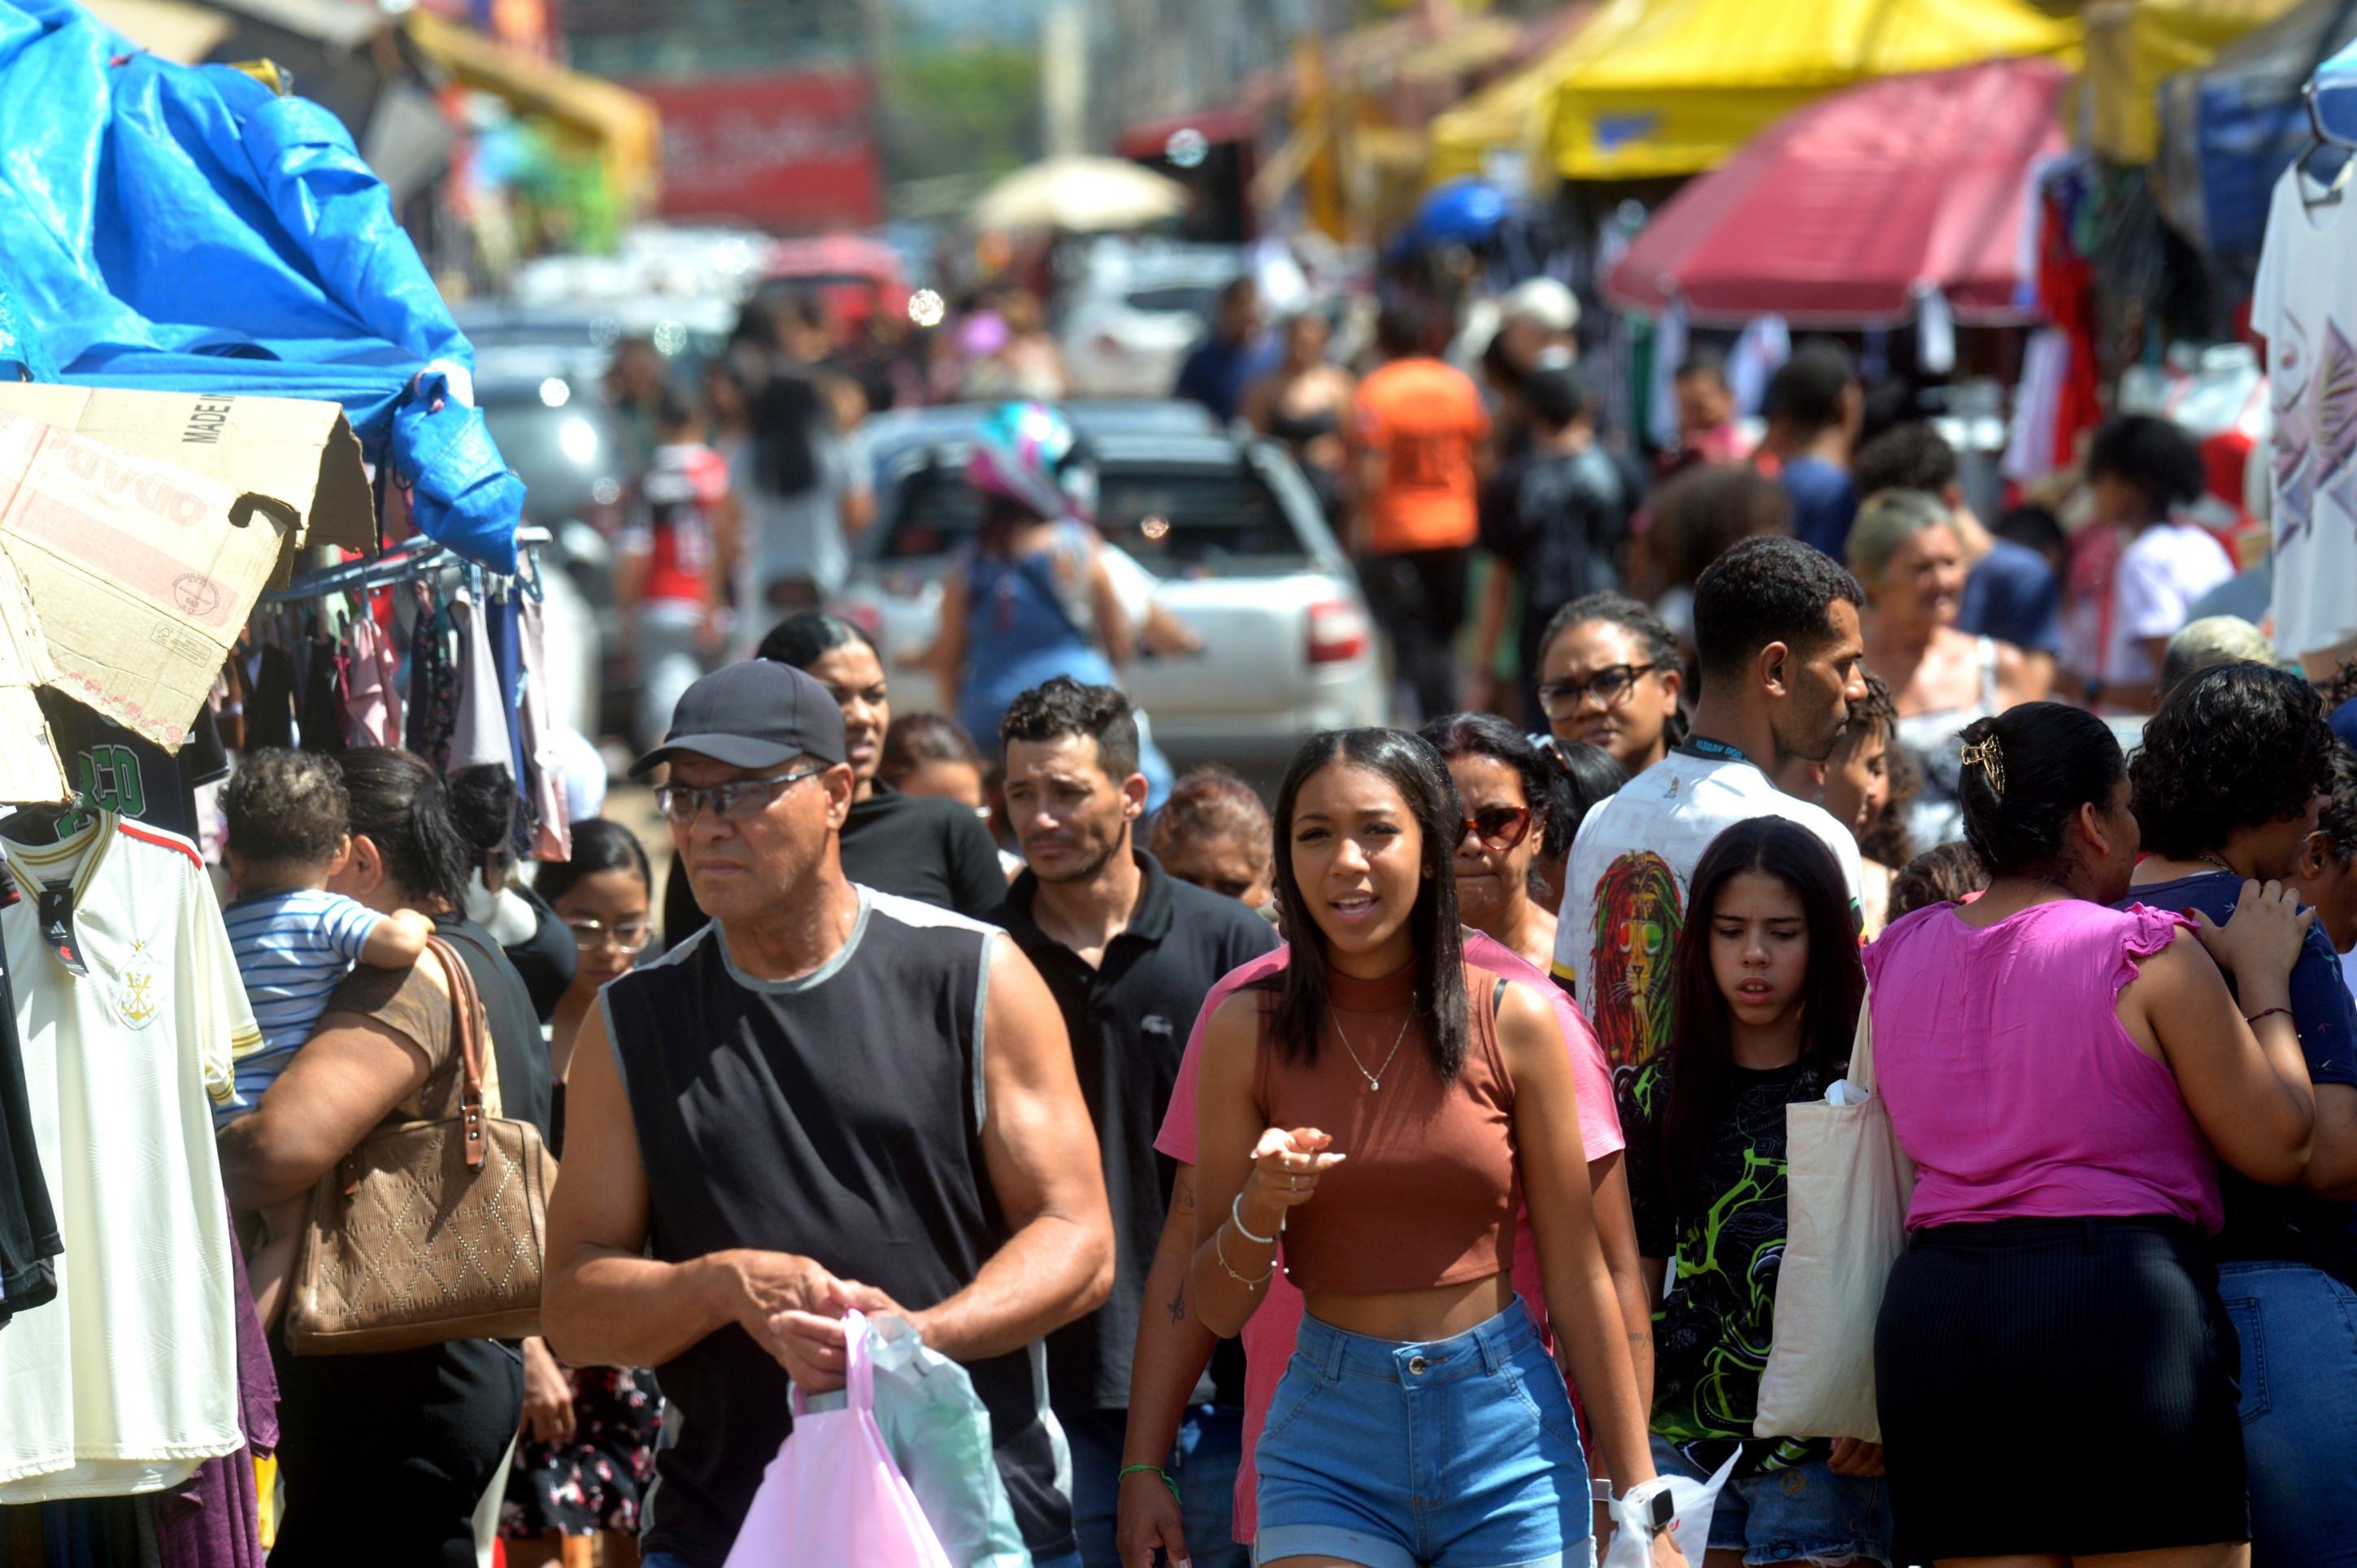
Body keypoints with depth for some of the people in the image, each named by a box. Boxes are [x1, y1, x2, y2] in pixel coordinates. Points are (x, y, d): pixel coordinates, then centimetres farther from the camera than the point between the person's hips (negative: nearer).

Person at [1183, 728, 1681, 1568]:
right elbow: (1217, 1309, 2)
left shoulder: (1514, 1020, -3)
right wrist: (1262, 1208, -19)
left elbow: (1577, 1278, 2)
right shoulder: (1248, 1028, -2)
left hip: (1507, 1438, 0)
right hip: (1330, 1442, 0)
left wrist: (1642, 1499, 1)